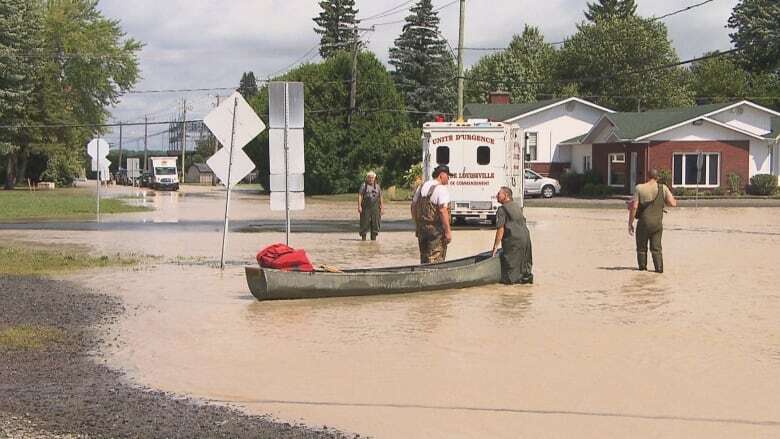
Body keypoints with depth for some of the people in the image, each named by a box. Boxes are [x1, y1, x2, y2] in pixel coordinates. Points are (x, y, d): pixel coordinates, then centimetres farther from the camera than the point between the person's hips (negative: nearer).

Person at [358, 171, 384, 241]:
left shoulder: (377, 186, 13)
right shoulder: (364, 185, 4)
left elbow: (380, 197, 13)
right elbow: (360, 196, -2)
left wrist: (382, 207, 7)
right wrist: (359, 206, -12)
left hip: (375, 207, 3)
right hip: (366, 207, -3)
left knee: (375, 223, 2)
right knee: (365, 222, -5)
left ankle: (373, 237, 8)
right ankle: (363, 236, 1)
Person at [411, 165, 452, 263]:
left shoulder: (421, 187, 11)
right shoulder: (441, 189, -13)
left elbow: (413, 207, 15)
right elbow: (443, 211, -21)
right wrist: (448, 231, -19)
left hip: (422, 229, 7)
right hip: (437, 230, -7)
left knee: (424, 258, 15)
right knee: (435, 260, -4)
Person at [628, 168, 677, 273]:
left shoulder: (639, 188, -5)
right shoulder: (663, 188, -2)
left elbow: (634, 207, -10)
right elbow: (673, 203, -7)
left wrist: (630, 223, -4)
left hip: (643, 223, -1)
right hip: (657, 223, 1)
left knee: (641, 247, 14)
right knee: (656, 247, 10)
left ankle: (642, 266, 18)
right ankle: (659, 267, 0)